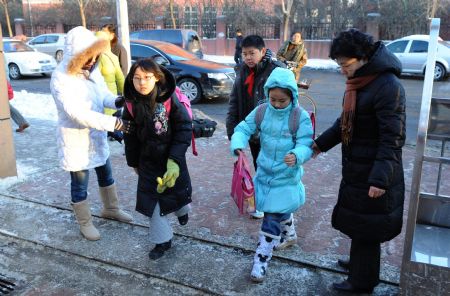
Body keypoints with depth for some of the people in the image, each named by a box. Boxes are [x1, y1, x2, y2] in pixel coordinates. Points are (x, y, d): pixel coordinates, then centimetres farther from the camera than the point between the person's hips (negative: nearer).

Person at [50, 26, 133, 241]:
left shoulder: (92, 69, -4)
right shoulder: (61, 78, -26)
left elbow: (103, 93, 5)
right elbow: (78, 114, -34)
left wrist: (117, 101, -20)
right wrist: (115, 123, -38)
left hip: (96, 135, 7)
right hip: (75, 139, -7)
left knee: (106, 175, 23)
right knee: (80, 184, 10)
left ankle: (111, 209, 45)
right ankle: (85, 223, 30)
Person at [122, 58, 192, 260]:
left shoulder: (169, 99, -21)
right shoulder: (131, 104, -9)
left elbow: (184, 129, -18)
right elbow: (130, 136, 2)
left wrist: (175, 160, -23)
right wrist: (133, 162, 9)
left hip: (172, 158, -2)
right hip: (148, 162, 3)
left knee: (176, 190, 17)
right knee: (152, 201, 3)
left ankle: (182, 210, 54)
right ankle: (162, 240, 21)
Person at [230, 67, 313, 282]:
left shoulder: (301, 117, -16)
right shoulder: (261, 112, -4)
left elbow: (307, 145, -17)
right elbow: (243, 129, -3)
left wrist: (296, 156, -40)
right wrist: (238, 145, -24)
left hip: (286, 176, -4)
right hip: (265, 172, 4)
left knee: (272, 218, -4)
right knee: (281, 210, 24)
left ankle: (261, 259, 8)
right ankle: (288, 234, 53)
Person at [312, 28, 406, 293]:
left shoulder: (388, 86, -22)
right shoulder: (359, 80, 7)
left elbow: (393, 138, -23)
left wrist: (380, 178, -26)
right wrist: (320, 144, 19)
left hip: (373, 173, -9)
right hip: (356, 168, 9)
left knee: (365, 225, 5)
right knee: (358, 220, 22)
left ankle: (362, 281, 23)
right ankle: (360, 262, 43)